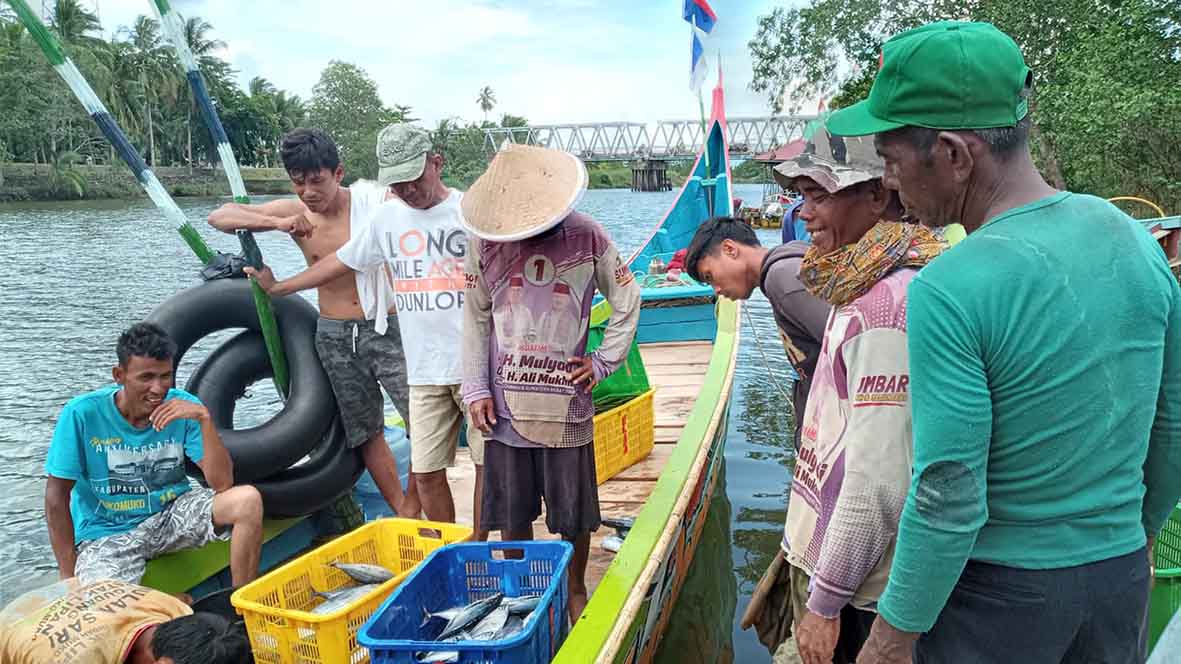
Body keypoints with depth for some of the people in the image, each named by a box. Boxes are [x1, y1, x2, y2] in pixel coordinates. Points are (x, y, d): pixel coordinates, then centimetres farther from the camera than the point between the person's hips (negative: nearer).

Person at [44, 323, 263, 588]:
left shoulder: (182, 406, -11)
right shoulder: (83, 413, -16)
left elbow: (222, 484, -16)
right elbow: (57, 496, -8)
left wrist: (205, 419, -27)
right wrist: (69, 577, -9)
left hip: (171, 514, 2)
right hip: (106, 532, -2)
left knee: (248, 499, -22)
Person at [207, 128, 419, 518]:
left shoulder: (374, 201, -9)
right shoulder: (292, 212, -1)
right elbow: (219, 217, -1)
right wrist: (275, 223, -17)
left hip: (384, 329, -3)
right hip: (334, 337, 3)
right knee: (365, 432, 11)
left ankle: (410, 507, 14)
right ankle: (401, 514, 26)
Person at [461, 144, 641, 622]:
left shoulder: (586, 237, -6)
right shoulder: (485, 241, -3)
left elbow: (627, 301, 4)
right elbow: (476, 319, 3)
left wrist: (604, 361, -1)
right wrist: (475, 389, -1)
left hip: (566, 400, -1)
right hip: (504, 401, 1)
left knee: (573, 511, 10)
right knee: (510, 510, 13)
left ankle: (576, 590, 33)